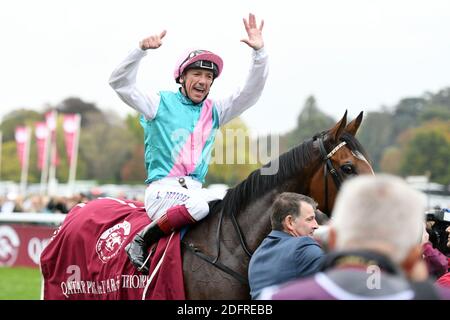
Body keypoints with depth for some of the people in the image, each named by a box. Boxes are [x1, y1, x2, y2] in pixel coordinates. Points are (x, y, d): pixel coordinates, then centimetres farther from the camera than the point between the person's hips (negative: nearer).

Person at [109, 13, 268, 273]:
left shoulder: (214, 111, 16)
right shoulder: (161, 104, 5)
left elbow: (251, 93, 10)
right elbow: (120, 83, -5)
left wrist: (259, 53, -3)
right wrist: (142, 50, -19)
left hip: (196, 190, 5)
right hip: (163, 189, -5)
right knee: (198, 205, -35)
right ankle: (142, 241, -21)